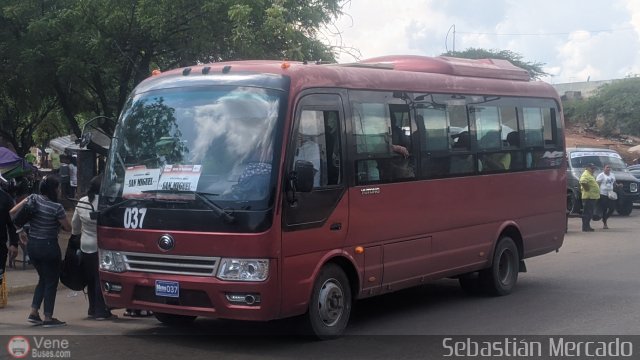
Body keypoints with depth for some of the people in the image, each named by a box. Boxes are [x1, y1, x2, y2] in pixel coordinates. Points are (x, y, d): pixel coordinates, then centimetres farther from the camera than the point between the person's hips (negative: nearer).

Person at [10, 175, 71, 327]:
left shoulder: (33, 198, -2)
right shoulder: (56, 207, -17)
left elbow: (12, 212, 0)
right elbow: (68, 228, -8)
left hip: (32, 245, 6)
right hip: (48, 246, -6)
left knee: (43, 279, 21)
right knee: (51, 282, 5)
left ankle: (34, 313, 16)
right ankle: (48, 318, 6)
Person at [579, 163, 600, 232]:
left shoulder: (590, 175, 21)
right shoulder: (586, 175, -12)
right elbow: (582, 182, -31)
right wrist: (587, 189, -22)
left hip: (592, 197, 11)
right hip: (588, 197, -11)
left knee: (590, 213, 13)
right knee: (587, 213, -9)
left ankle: (587, 226, 18)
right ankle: (585, 227, -8)